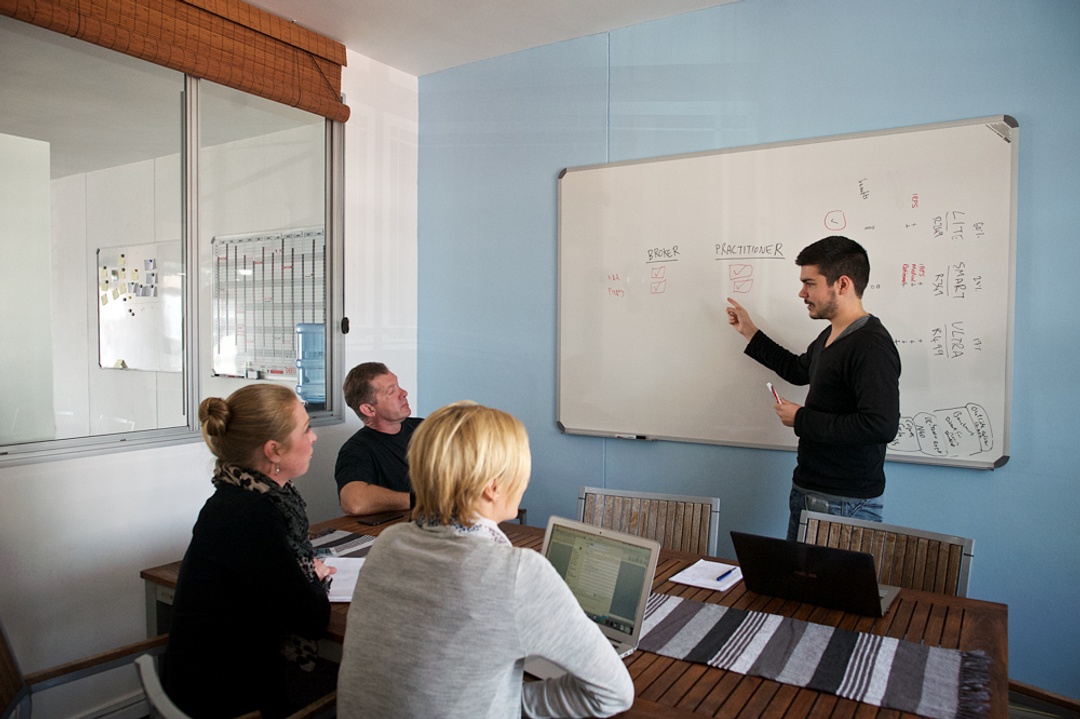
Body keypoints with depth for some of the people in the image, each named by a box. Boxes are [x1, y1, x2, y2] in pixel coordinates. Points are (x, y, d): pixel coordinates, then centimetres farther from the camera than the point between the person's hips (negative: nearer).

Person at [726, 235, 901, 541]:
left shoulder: (872, 347, -21)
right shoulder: (830, 336, 10)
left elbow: (881, 426, -30)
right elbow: (798, 369, 31)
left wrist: (801, 419, -20)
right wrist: (749, 332, 28)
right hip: (806, 492, 10)